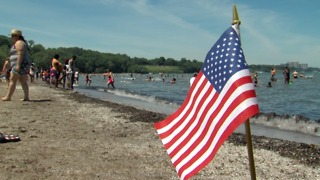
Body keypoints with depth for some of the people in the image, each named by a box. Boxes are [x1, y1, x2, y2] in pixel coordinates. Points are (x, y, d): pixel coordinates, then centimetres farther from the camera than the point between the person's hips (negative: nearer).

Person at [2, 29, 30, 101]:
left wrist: (18, 65, -25)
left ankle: (8, 97, -6)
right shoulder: (22, 43, 23)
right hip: (24, 65, 10)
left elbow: (20, 54, -20)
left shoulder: (19, 43, -8)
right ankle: (26, 97, 2)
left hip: (19, 65, -10)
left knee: (12, 80, -8)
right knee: (23, 81, 6)